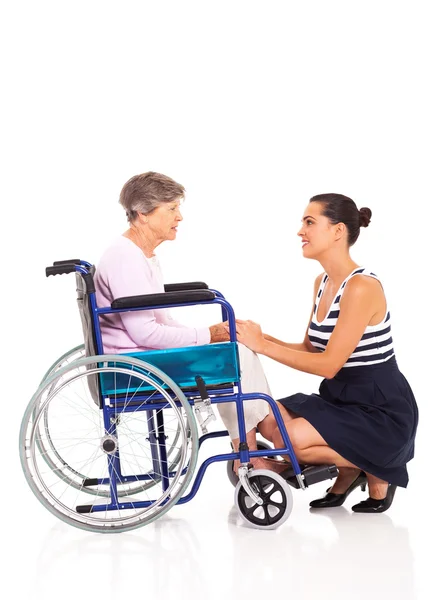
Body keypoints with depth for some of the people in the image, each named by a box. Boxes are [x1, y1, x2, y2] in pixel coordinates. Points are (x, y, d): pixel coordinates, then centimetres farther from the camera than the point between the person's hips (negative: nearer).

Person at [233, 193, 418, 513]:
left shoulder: (362, 287, -21)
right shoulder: (322, 283, 6)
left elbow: (329, 364, -24)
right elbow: (310, 349, 8)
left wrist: (263, 345, -22)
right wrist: (261, 338, -7)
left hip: (381, 412, -8)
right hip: (340, 400, 9)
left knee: (290, 438, -25)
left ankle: (375, 470, 1)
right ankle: (348, 473, 10)